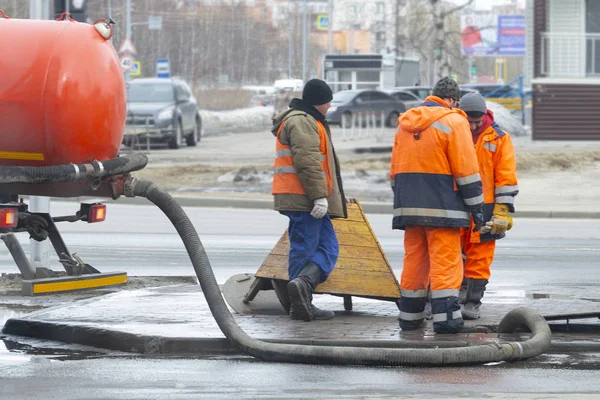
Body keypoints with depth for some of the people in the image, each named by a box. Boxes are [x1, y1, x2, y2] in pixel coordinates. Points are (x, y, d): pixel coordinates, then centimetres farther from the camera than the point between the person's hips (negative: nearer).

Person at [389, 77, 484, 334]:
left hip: (409, 205, 6)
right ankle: (445, 318, -10)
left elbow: (395, 170, 20)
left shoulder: (405, 124, 16)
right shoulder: (453, 122, -6)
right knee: (445, 262, -5)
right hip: (441, 206, -6)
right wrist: (476, 206, -3)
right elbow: (466, 170, -9)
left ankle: (409, 316, 15)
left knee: (414, 259, 12)